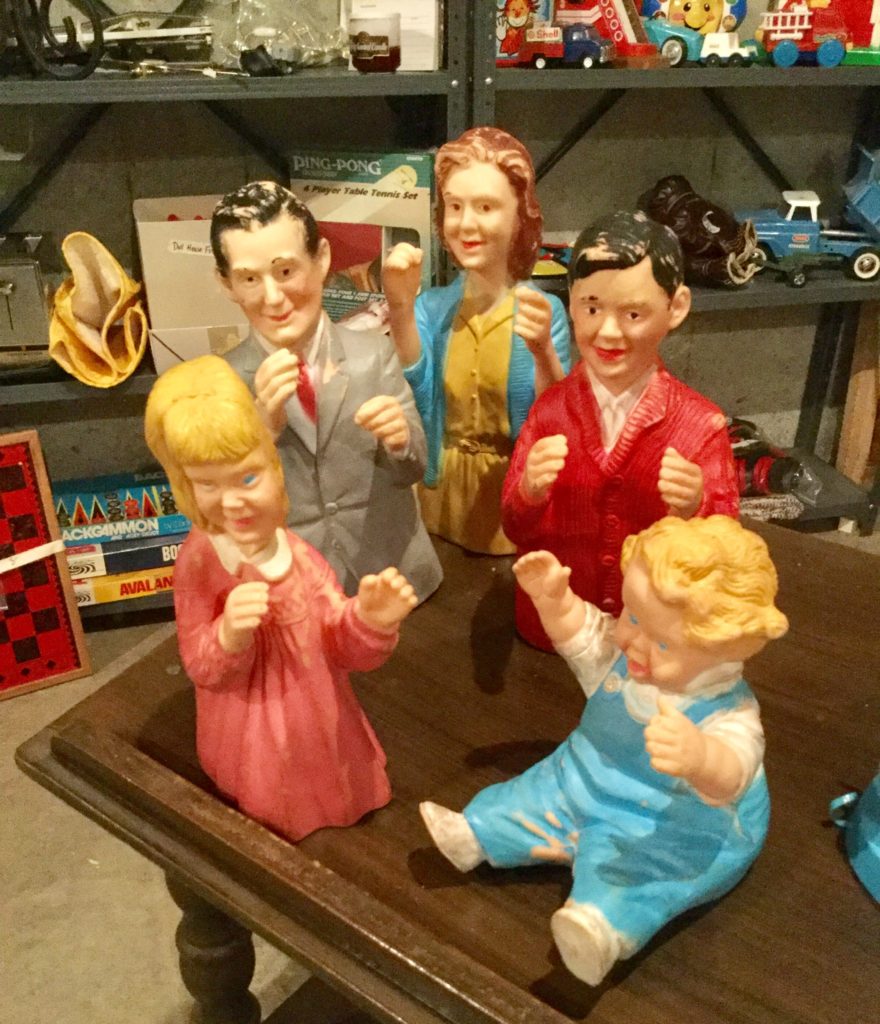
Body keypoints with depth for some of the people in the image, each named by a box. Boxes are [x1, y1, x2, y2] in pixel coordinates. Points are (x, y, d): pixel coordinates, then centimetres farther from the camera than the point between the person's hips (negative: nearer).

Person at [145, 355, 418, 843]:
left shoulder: (300, 556, -16)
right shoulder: (199, 564, -23)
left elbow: (342, 649, -10)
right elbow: (202, 669, -17)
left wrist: (370, 622, -31)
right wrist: (229, 637, -39)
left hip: (320, 726, 3)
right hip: (255, 744, -2)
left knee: (332, 800, 24)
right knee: (280, 825, 18)